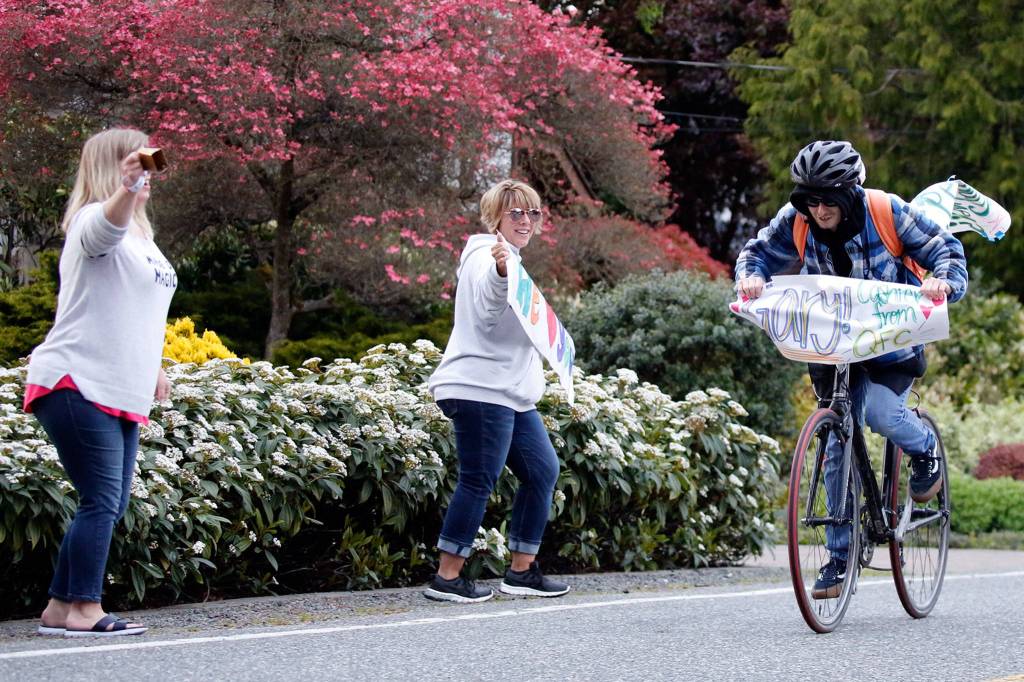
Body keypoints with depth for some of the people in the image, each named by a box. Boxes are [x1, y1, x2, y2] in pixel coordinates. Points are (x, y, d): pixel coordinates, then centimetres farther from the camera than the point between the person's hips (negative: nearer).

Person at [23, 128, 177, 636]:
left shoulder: (138, 235, 22)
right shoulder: (95, 223, -7)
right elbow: (108, 221, -34)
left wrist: (152, 367, 30)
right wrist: (127, 189, -54)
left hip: (120, 394, 10)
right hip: (77, 385, -9)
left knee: (111, 506, 8)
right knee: (101, 501, -13)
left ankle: (60, 608, 13)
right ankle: (84, 610, -9)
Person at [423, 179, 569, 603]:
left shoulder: (511, 261, 20)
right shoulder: (486, 258, -12)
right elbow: (487, 310, -32)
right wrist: (500, 273, -51)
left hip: (513, 394, 11)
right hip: (481, 390, -11)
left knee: (543, 472, 10)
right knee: (478, 481, -10)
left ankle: (522, 572, 15)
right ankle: (447, 579, -5)